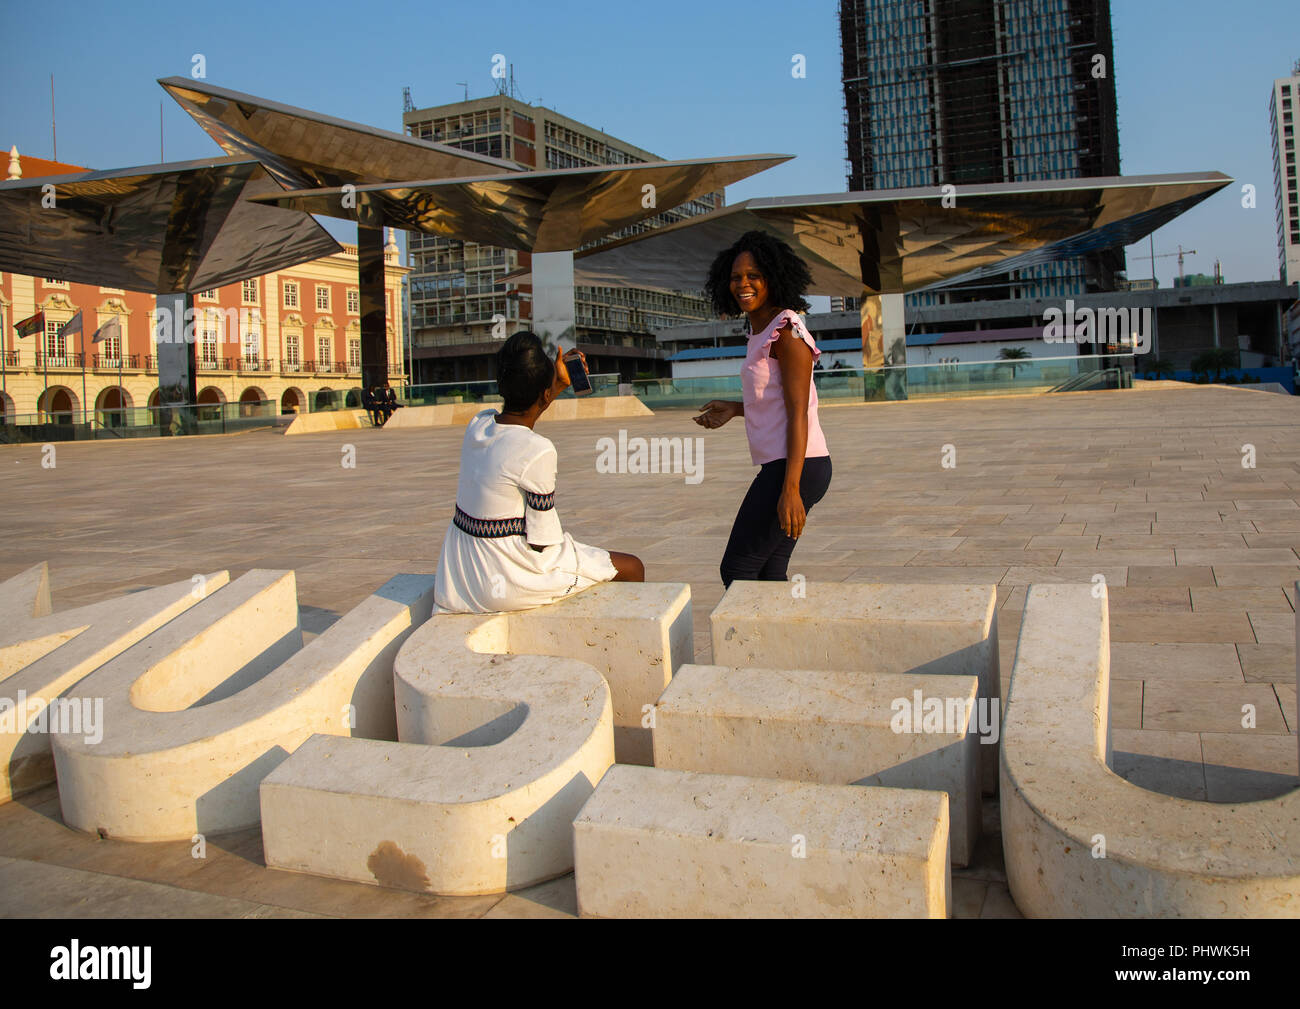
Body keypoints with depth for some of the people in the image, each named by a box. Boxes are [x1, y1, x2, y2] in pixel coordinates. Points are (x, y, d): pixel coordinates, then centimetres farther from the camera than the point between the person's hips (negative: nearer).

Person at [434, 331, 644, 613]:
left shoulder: (478, 424, -1)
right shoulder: (538, 451, -24)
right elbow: (542, 540, -19)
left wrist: (560, 385, 32)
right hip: (510, 582, -8)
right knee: (633, 568, 9)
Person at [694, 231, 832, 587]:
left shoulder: (786, 332, -13)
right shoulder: (761, 330, 16)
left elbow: (798, 412, -18)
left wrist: (790, 489, -24)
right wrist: (734, 409, 17)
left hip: (796, 467, -10)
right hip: (780, 466, 10)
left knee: (736, 570, -5)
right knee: (767, 574, 13)